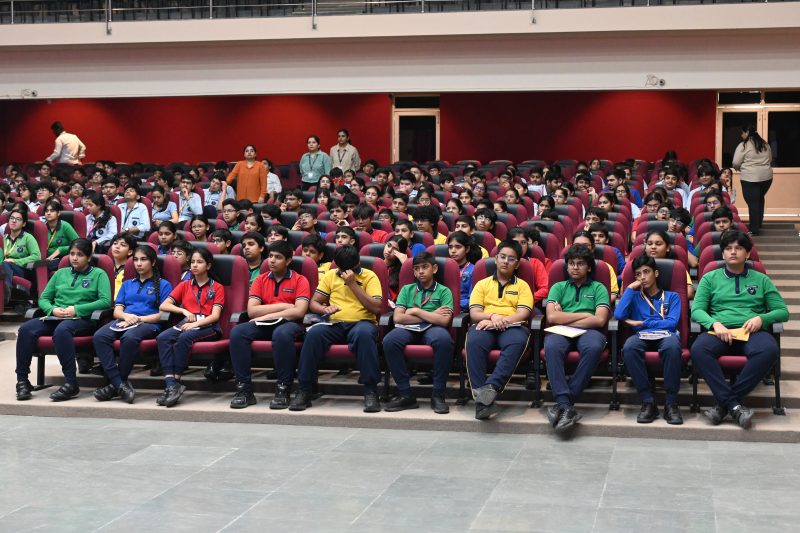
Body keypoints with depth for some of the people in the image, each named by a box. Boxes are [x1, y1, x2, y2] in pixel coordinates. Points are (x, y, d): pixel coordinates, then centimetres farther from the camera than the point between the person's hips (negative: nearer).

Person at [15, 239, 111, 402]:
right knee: (26, 328, -24)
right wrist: (53, 309, -4)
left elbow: (105, 301, -7)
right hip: (55, 318, 5)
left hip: (83, 320, -5)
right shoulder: (61, 273, 23)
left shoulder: (98, 274, 8)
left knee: (62, 329, -39)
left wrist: (76, 309, -13)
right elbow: (43, 298, 19)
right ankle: (22, 381, -20)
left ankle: (71, 383, -39)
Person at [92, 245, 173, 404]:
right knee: (99, 336, -31)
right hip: (123, 322, 4)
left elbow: (163, 314, 2)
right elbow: (117, 310, 19)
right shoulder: (127, 284, 30)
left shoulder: (163, 285, 14)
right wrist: (126, 316, -6)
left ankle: (116, 385, -26)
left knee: (129, 337, -40)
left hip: (148, 324, -4)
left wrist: (138, 319, -10)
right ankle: (121, 385, -35)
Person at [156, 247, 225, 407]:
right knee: (163, 337, -29)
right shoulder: (184, 286, 21)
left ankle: (175, 383, -33)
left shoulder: (217, 287, 10)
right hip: (186, 324, 4)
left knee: (185, 337, -37)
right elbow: (163, 306, 11)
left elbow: (215, 316, -3)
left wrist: (195, 324, -19)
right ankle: (171, 385, -38)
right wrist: (184, 311, -5)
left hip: (208, 327, -4)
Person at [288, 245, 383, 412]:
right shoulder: (330, 276, 16)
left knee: (364, 334, -40)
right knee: (313, 333, -32)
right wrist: (325, 309, -9)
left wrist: (353, 284, -9)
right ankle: (304, 391, -24)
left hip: (361, 322, -2)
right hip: (335, 324, 2)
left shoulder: (369, 276, 7)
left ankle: (371, 392, -34)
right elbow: (313, 303, 15)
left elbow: (376, 308, -6)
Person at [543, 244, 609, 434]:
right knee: (551, 346, -37)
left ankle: (564, 402, -35)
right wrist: (585, 315, 2)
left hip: (588, 331, -1)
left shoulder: (598, 288, 18)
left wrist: (565, 320, 2)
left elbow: (600, 319, 0)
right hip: (562, 332, 1)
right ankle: (565, 404, -42)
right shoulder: (558, 287, 22)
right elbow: (552, 316, 3)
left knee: (594, 347, -39)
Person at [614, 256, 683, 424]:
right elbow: (619, 315, 3)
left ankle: (671, 403, -32)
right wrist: (630, 288, 9)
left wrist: (641, 323, 1)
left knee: (672, 346, -41)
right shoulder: (634, 297, 24)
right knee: (629, 347, -38)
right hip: (642, 336, 1)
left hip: (666, 335, -1)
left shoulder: (672, 297, 21)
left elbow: (672, 322, 3)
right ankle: (648, 402, -31)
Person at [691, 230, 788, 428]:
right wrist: (715, 324, -14)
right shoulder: (710, 278, 18)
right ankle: (734, 405, -35)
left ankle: (725, 403, -30)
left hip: (752, 332, 0)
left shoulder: (761, 280, 20)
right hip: (720, 331, 0)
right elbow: (696, 310, 7)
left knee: (768, 350, -37)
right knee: (698, 349, -36)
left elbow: (783, 311, 14)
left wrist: (761, 318, -8)